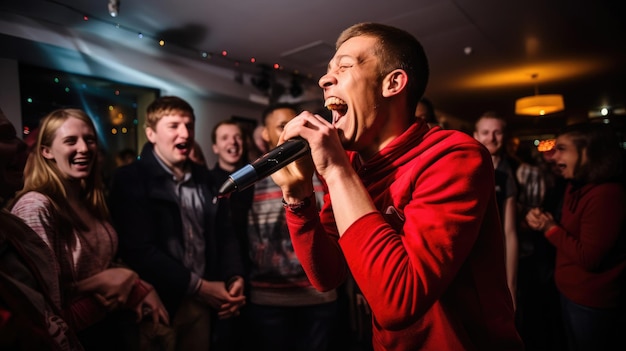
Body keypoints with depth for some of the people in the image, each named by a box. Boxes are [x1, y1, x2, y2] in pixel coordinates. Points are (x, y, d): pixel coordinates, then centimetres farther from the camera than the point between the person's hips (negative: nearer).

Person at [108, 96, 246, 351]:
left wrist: (235, 277, -7)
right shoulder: (131, 180, -8)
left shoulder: (204, 178, 8)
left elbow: (224, 234, 9)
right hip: (158, 304, -4)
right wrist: (199, 286, -16)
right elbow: (140, 250, -17)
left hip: (202, 303, 5)